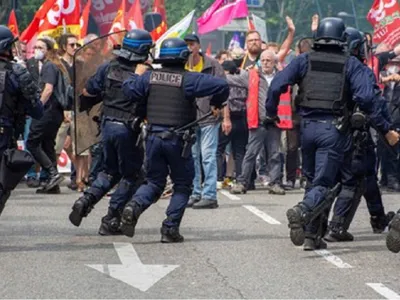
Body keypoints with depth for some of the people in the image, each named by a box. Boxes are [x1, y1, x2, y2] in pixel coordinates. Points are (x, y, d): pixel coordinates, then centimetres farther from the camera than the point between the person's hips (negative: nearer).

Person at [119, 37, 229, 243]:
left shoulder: (149, 77, 2)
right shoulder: (188, 79, -9)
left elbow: (128, 89, 8)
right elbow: (221, 85, -16)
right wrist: (216, 103, 5)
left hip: (153, 137, 4)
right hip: (178, 139, -4)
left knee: (154, 182, 16)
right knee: (183, 185, 11)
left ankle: (134, 206, -14)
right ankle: (170, 228, 3)